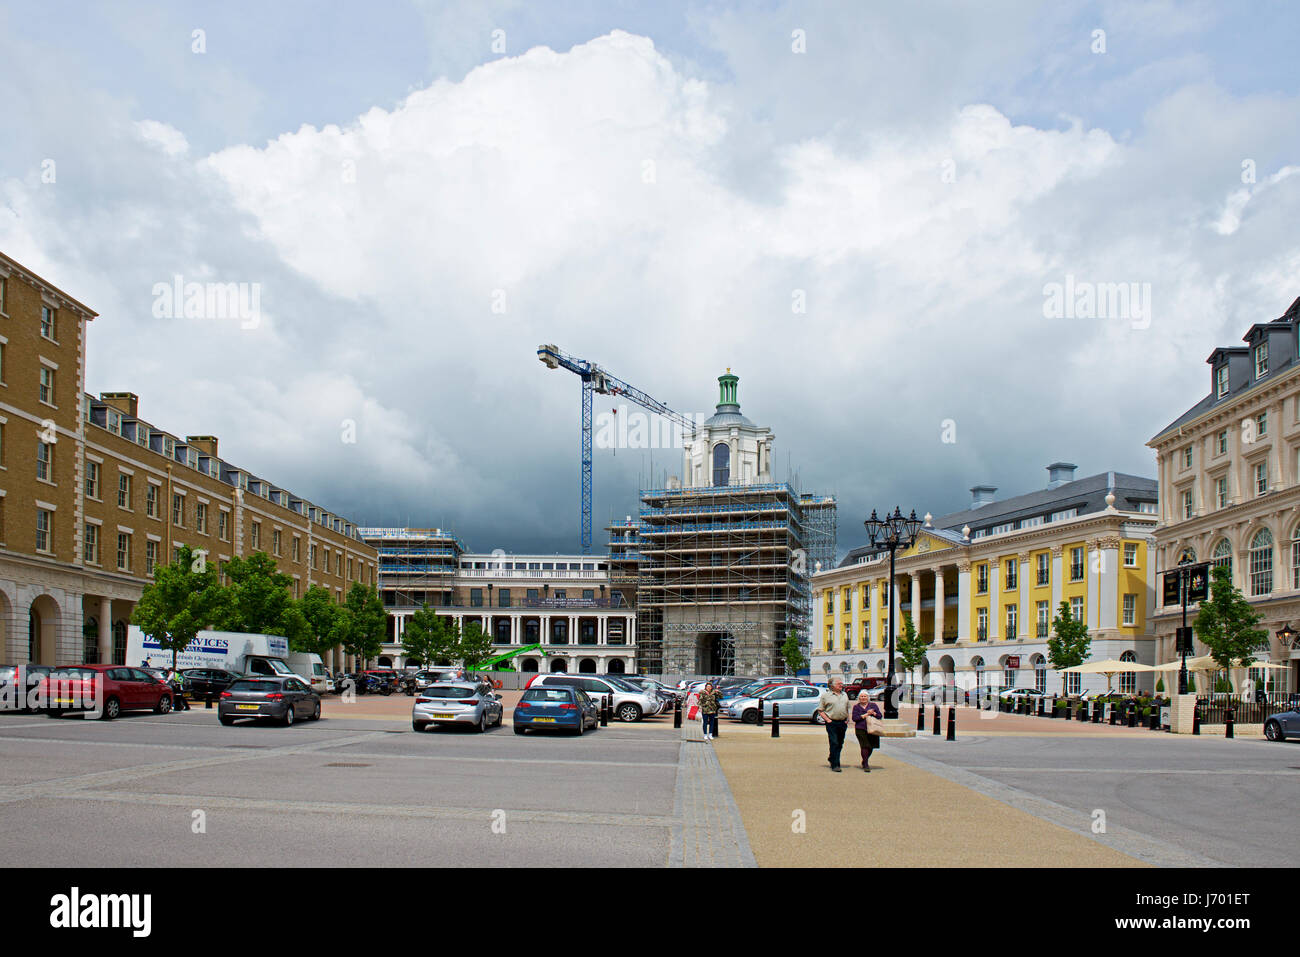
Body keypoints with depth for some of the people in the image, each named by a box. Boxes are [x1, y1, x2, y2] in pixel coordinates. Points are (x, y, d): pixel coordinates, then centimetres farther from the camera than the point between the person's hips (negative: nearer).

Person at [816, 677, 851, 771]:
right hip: (832, 723, -5)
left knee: (840, 744, 11)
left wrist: (847, 719, 9)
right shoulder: (826, 695, -1)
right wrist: (827, 720, -10)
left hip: (843, 723, 5)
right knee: (834, 743, -9)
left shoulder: (844, 695, 15)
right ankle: (835, 765, -5)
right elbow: (820, 710, -1)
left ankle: (831, 758, 33)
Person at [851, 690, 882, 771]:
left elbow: (880, 716, 10)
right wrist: (866, 715, -9)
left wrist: (873, 713, -10)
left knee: (871, 747, 6)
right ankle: (866, 765, -8)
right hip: (861, 730, -2)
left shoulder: (873, 705, 13)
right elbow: (854, 718, -4)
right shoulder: (856, 707, 9)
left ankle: (864, 761, 28)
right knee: (865, 746, -13)